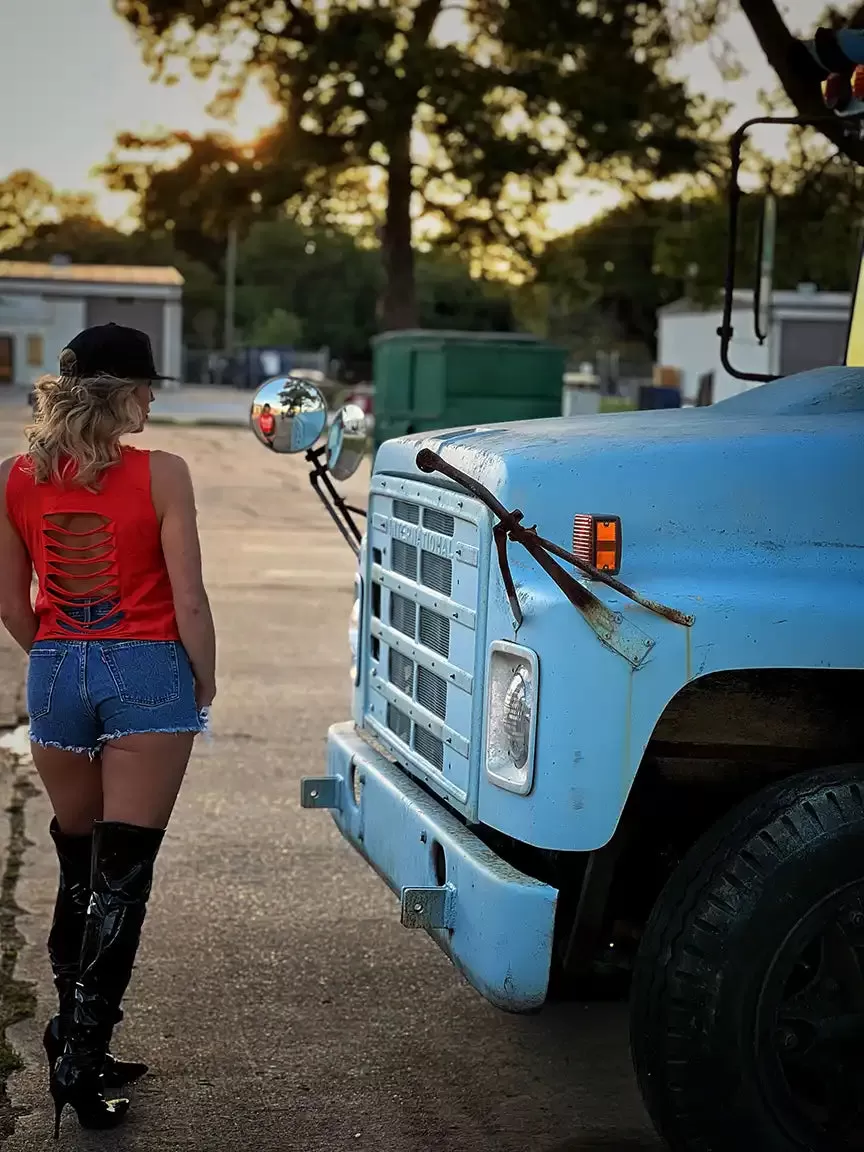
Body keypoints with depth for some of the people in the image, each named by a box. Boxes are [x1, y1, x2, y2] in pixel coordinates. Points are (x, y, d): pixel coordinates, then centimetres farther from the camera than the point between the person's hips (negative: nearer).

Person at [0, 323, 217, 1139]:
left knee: (78, 866, 19)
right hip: (147, 674, -4)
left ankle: (73, 1042, 26)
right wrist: (204, 682, 6)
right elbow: (187, 599, -8)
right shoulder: (160, 475, -9)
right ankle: (81, 1055, -2)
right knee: (121, 876, 0)